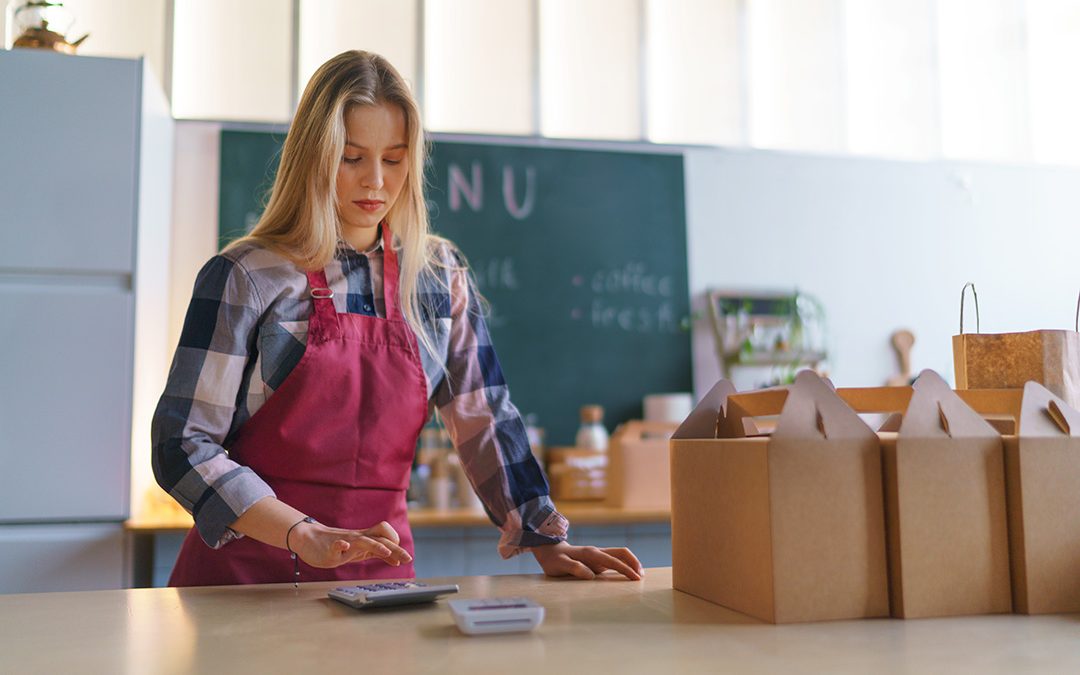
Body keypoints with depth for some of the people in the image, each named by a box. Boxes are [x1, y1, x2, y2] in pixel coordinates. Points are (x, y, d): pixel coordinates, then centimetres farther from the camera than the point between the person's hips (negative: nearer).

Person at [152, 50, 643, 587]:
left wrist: (547, 543, 0)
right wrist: (307, 537, -19)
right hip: (248, 567, -2)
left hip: (378, 571, 3)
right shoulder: (246, 277, -3)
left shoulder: (440, 276, 8)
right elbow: (183, 446, -6)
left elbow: (484, 421, 9)